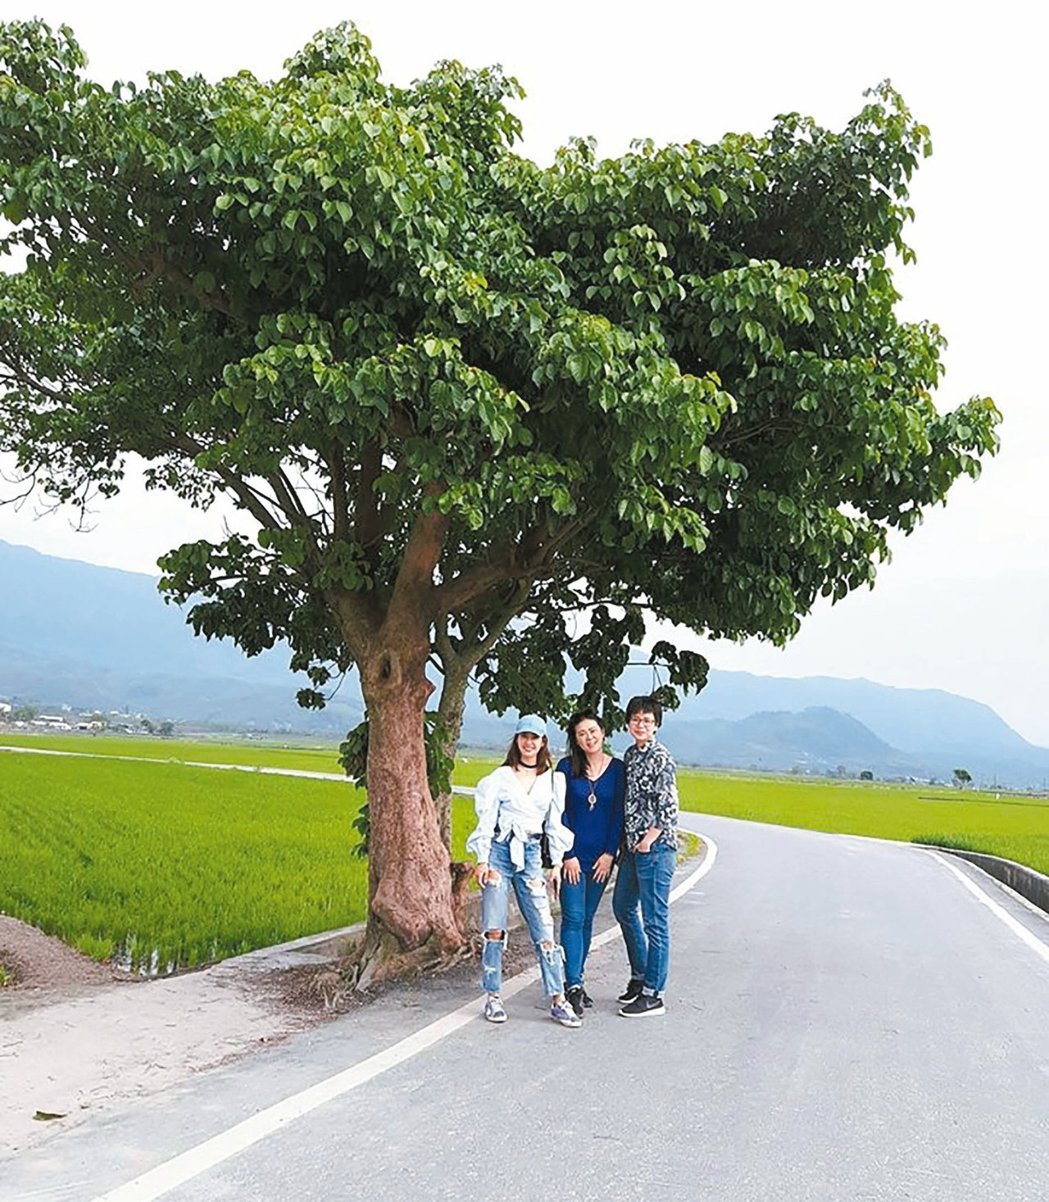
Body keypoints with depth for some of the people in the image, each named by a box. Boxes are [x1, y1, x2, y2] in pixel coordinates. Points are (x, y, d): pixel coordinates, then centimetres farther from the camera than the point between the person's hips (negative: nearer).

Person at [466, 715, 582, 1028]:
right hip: (499, 851, -2)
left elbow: (554, 824, 12)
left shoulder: (554, 779, 10)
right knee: (494, 929, -3)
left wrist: (557, 862, 7)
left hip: (531, 855, 2)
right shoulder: (501, 776, 3)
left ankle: (558, 1000, -1)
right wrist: (482, 860, -6)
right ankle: (493, 997, 7)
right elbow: (486, 820, 1)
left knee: (543, 928, -4)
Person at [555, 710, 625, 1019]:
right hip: (572, 854, -2)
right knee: (573, 919, -7)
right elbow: (559, 814, -3)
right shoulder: (567, 767, -3)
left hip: (601, 856, 2)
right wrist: (567, 855, -8)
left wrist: (609, 854, -5)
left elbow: (618, 814, 2)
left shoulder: (617, 769, 1)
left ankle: (576, 980, 19)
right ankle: (573, 986, -7)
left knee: (586, 919, 9)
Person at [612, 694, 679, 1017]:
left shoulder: (660, 758, -12)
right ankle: (640, 975, 34)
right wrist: (625, 841, 14)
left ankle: (653, 994, 2)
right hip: (632, 845, 9)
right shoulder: (630, 754, 12)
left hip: (655, 847, -9)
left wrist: (648, 840, -17)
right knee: (623, 907, 20)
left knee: (654, 920, -4)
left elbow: (669, 807, -15)